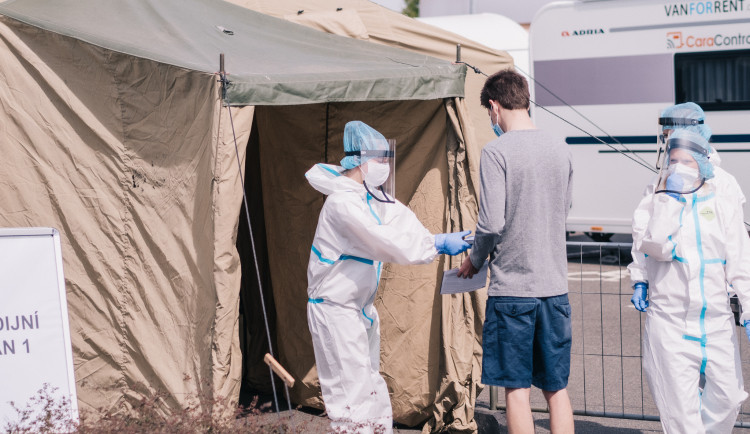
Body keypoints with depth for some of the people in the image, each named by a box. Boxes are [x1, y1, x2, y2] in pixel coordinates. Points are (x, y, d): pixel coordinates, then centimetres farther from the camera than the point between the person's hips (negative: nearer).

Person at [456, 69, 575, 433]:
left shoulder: (497, 151, -11)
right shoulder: (560, 150, 7)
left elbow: (491, 223, -16)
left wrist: (474, 260, 2)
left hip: (511, 286, -5)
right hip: (555, 284, 5)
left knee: (517, 389, 4)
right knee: (556, 389, 11)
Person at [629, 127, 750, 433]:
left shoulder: (723, 200, 6)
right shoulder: (656, 199, 3)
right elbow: (655, 246, -15)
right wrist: (670, 198, -15)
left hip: (716, 317, 2)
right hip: (669, 319, -2)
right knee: (680, 403, -2)